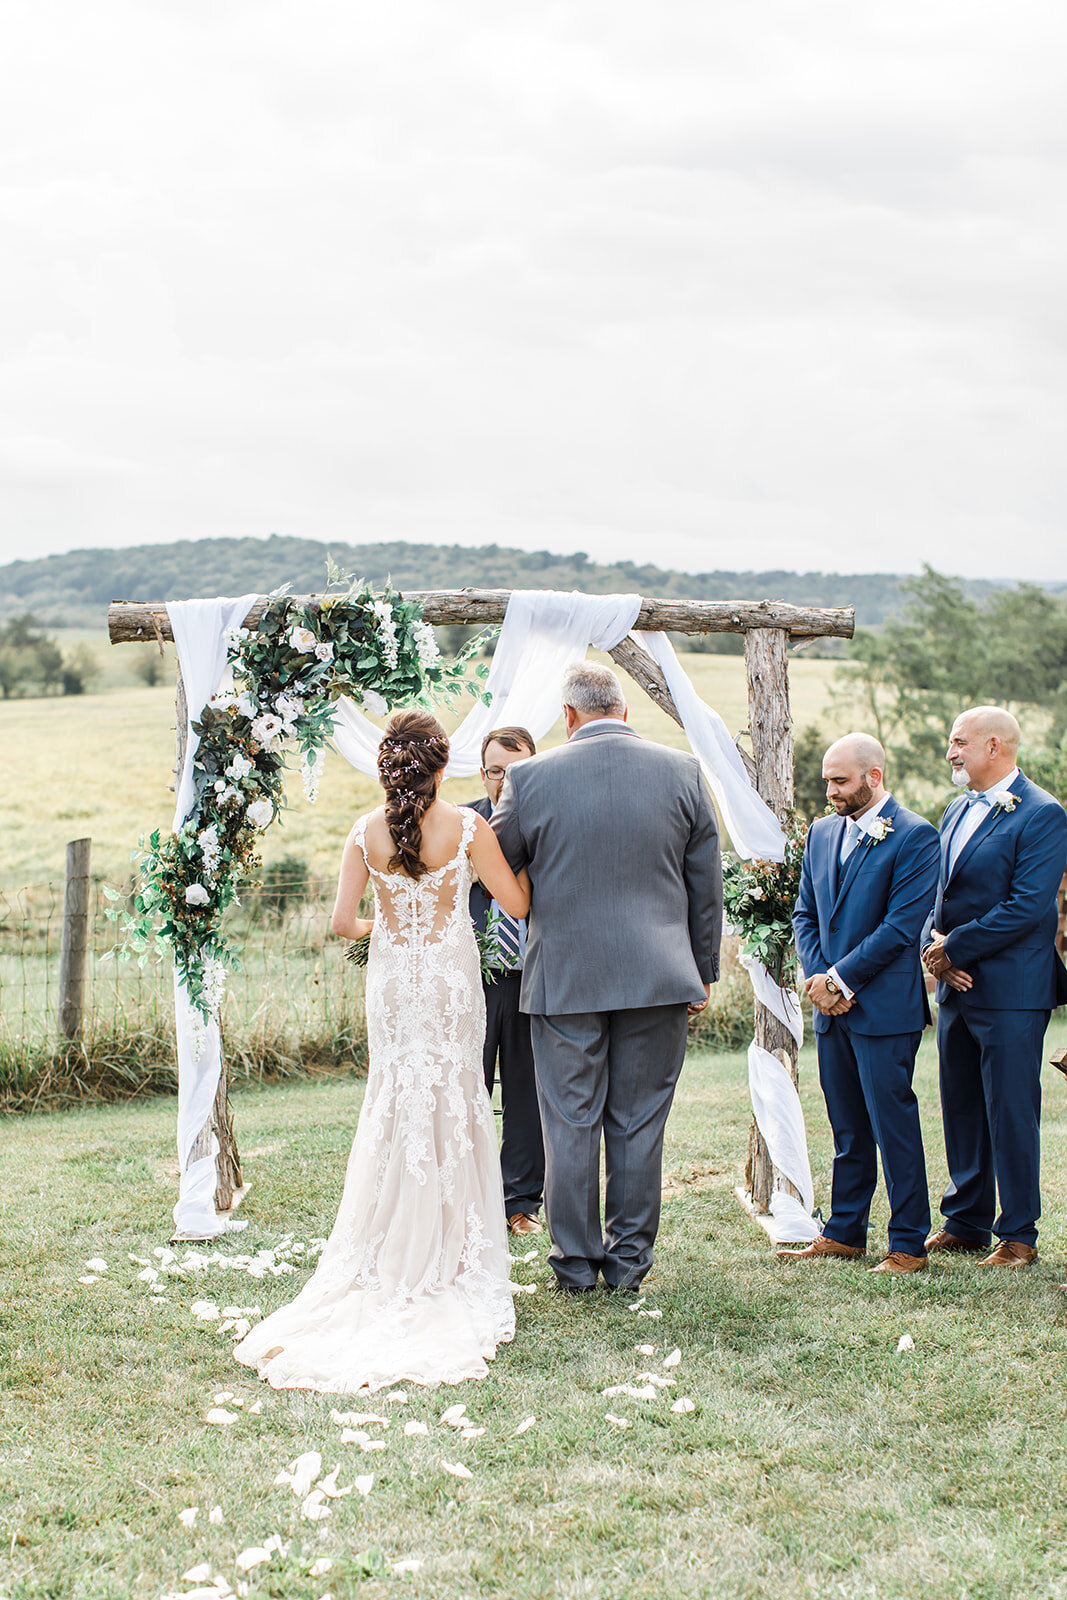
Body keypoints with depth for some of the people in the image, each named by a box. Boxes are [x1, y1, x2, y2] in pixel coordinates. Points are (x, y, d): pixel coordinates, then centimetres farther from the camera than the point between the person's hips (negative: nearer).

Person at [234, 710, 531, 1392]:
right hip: (453, 978, -2)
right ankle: (449, 1253, 14)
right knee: (455, 1106, 9)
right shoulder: (467, 826, -12)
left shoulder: (367, 833, -5)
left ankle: (392, 1255, 14)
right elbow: (517, 905, -6)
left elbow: (344, 921, -4)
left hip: (393, 978, 2)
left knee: (396, 1105, 12)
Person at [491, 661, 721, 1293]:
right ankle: (629, 1258, 16)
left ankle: (577, 1260, 15)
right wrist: (703, 973, 14)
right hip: (658, 978, 1)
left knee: (571, 1124, 8)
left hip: (563, 977, -1)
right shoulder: (683, 772, 0)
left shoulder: (529, 778, -5)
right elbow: (707, 886, 5)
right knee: (639, 1124, 9)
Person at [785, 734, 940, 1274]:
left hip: (885, 1007, -7)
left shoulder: (914, 837, -9)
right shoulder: (821, 833, 13)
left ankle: (908, 1245, 6)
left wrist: (840, 979, -13)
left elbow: (901, 926, -15)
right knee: (847, 1128, 14)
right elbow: (804, 914, 15)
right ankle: (844, 1233, 23)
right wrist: (817, 978, 0)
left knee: (893, 1126, -3)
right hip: (834, 1006, 7)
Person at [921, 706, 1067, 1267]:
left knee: (1011, 1113, -2)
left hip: (1010, 990, -8)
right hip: (956, 988, 8)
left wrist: (955, 948, -15)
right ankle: (966, 1222, 25)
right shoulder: (957, 811, 15)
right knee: (961, 1109, 14)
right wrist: (934, 944, -2)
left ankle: (1018, 1235, 8)